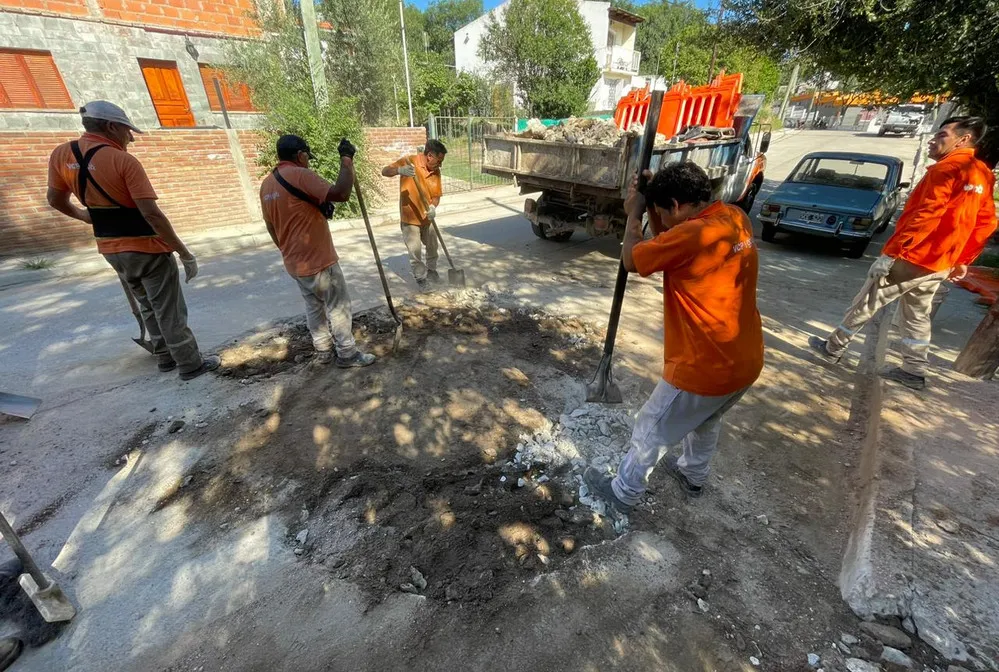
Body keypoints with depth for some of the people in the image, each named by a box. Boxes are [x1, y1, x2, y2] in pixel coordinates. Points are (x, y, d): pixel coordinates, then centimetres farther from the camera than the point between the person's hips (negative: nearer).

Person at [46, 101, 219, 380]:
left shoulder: (61, 155, 3)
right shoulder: (124, 161, -18)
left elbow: (55, 199, 15)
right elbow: (152, 214, -25)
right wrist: (184, 252, -21)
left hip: (110, 249, 8)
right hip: (147, 248, -7)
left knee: (148, 307, 22)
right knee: (170, 311, 0)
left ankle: (165, 357, 30)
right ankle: (190, 364, 9)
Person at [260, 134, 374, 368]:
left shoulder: (267, 184, 10)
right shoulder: (300, 175, -16)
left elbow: (271, 226, 17)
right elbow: (341, 193, -29)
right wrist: (347, 159, -17)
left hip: (294, 262, 8)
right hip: (318, 260, -8)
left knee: (313, 306, 18)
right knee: (338, 305, 3)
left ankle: (322, 350, 27)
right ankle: (347, 354, 10)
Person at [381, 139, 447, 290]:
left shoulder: (436, 171, -1)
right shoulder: (410, 161, -15)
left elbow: (436, 195, -1)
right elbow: (384, 171, -19)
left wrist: (433, 207, -23)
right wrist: (399, 170, -41)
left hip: (427, 217, 5)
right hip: (410, 217, -5)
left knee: (432, 247, 18)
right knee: (415, 251, -1)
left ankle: (431, 270, 41)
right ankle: (421, 277, 18)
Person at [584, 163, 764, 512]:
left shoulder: (692, 235, -26)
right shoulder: (735, 218, 1)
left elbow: (631, 259, -13)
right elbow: (667, 245, 12)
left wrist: (634, 213, 0)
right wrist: (651, 202, 4)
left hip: (704, 369, -9)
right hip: (745, 361, 9)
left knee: (651, 431, 12)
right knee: (707, 420, 32)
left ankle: (623, 493, 33)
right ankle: (694, 476, 55)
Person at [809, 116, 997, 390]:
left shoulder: (947, 169, -13)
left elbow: (924, 216, -24)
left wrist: (892, 252, -23)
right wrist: (963, 260, 21)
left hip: (910, 258, -9)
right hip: (940, 264, 9)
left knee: (864, 305, 3)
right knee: (918, 317, 16)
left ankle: (833, 348, 14)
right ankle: (914, 372, 21)